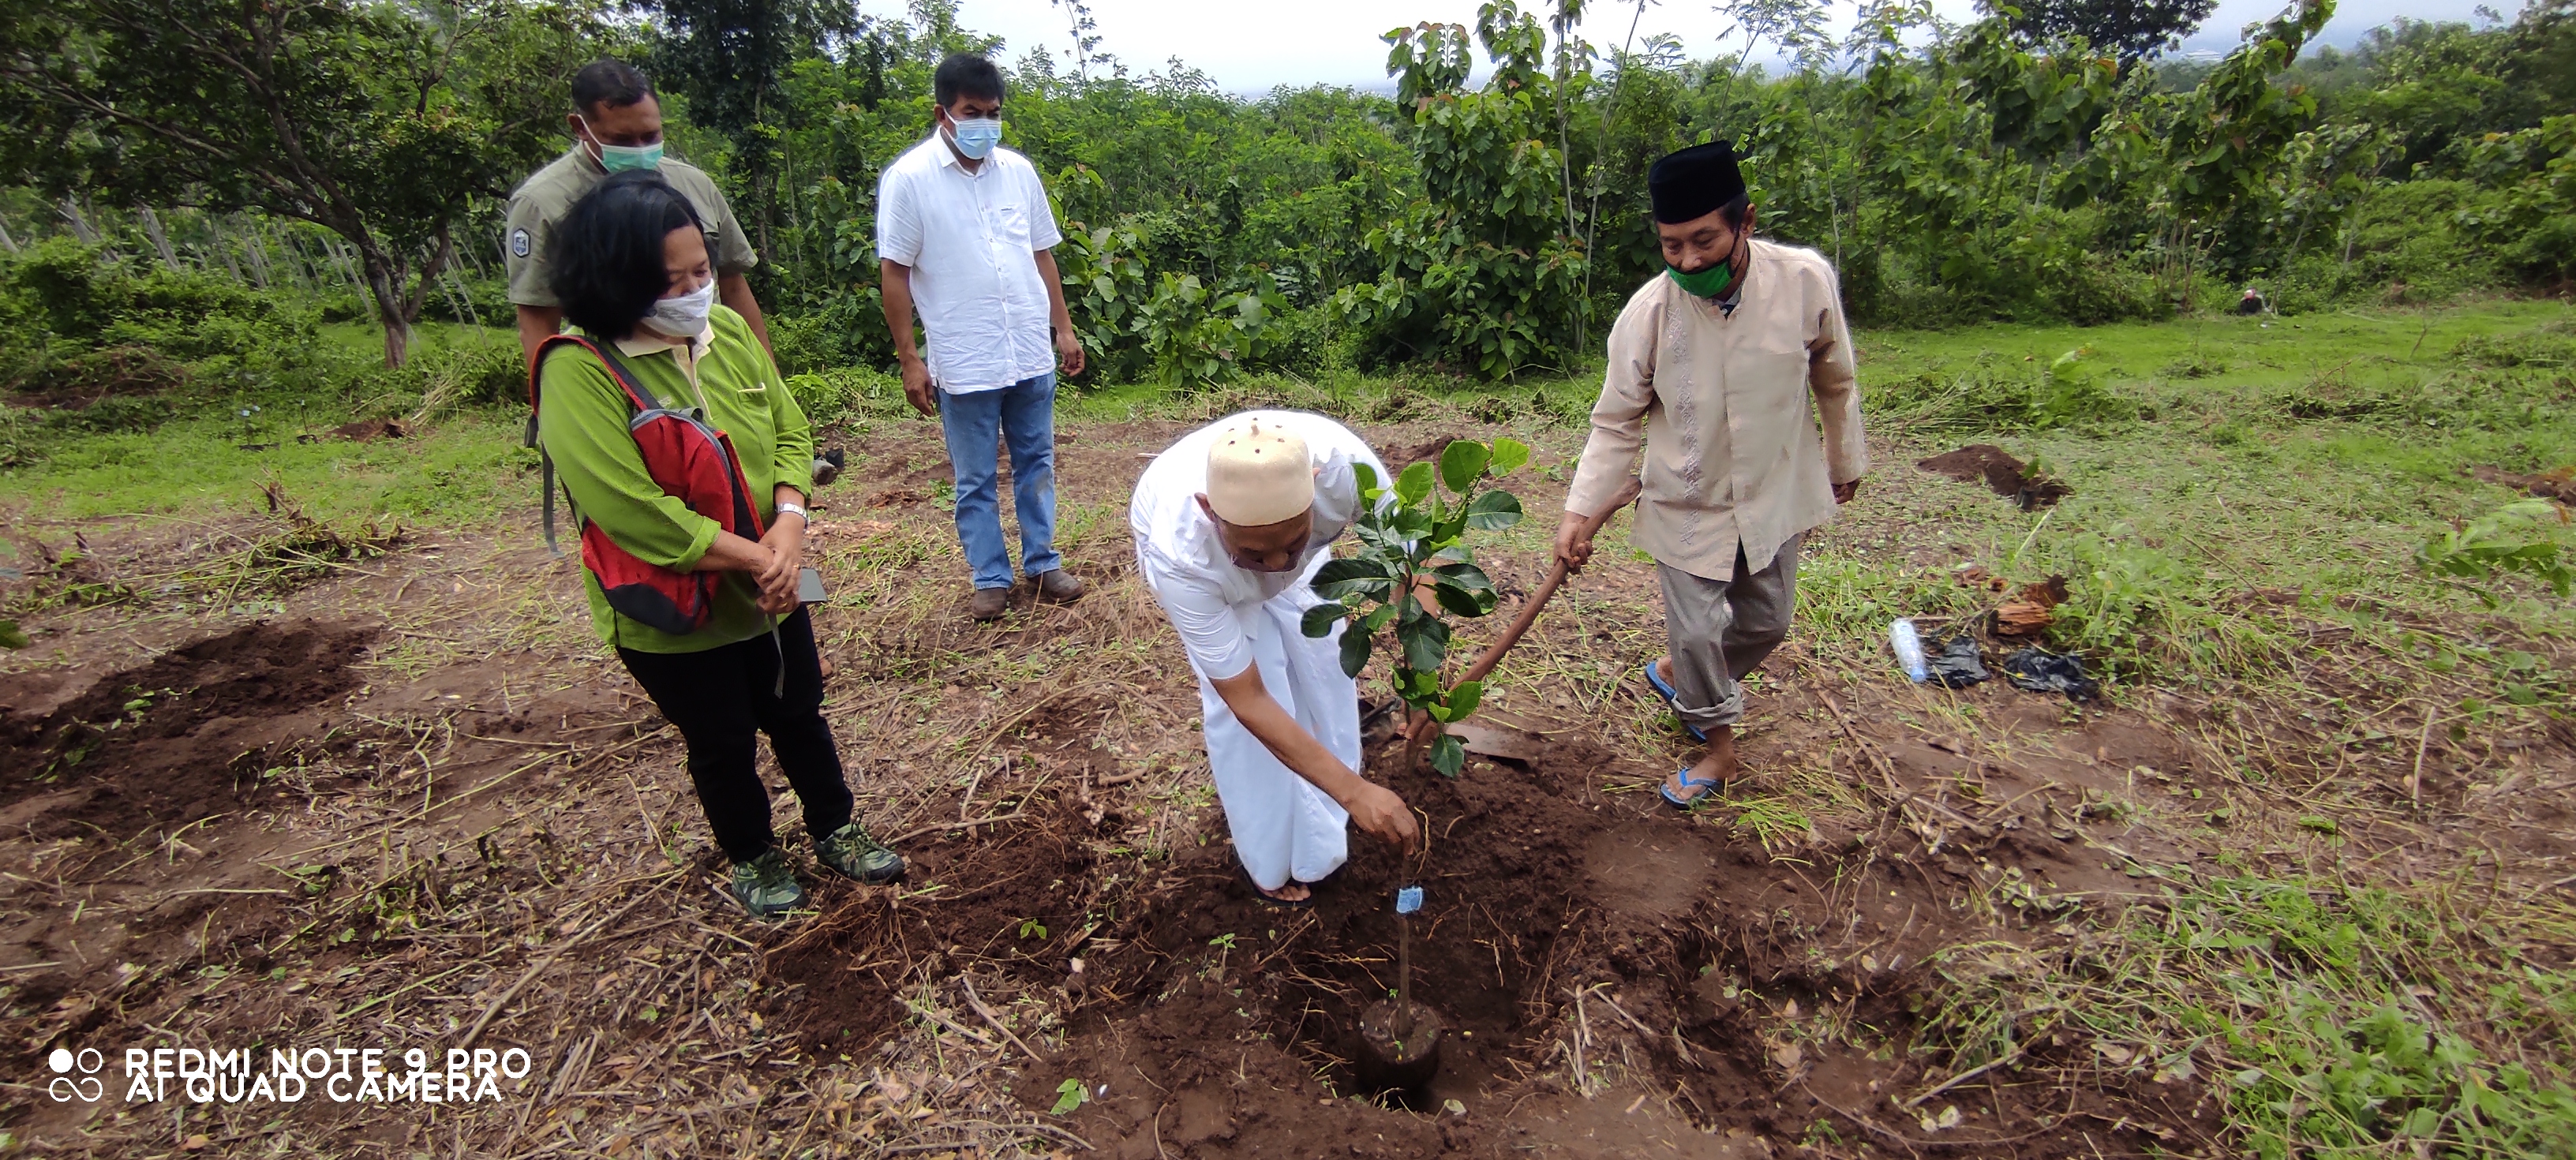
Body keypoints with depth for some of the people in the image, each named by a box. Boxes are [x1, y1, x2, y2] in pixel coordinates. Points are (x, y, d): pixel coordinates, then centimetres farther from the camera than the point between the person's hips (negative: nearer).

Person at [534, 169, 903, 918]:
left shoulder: (728, 330, -4)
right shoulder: (579, 372, -21)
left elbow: (790, 432, 0)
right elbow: (635, 512, -28)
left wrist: (789, 523, -18)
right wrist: (755, 556, -23)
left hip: (770, 591, 5)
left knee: (800, 713, 20)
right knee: (722, 744, 15)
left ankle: (835, 829, 43)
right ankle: (751, 857, 40)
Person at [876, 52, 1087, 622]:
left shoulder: (1019, 171, 5)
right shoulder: (908, 179, -7)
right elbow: (894, 272, -5)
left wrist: (1064, 328, 10)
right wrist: (910, 359, -8)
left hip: (1032, 355, 4)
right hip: (964, 363, -3)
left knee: (1036, 465, 13)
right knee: (975, 480, 8)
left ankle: (1043, 563, 26)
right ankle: (990, 577, 21)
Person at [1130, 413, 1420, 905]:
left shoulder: (1339, 457, -43)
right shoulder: (1179, 554, -45)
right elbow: (1248, 700, -36)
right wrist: (1354, 790, -39)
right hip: (1201, 561, -3)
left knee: (1323, 666, 3)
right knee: (1236, 708, -11)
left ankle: (1320, 834, 28)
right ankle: (1272, 859, 15)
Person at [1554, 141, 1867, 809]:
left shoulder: (1806, 280, -18)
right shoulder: (1647, 312, -21)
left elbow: (1835, 381, 0)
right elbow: (1617, 422, -10)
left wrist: (1845, 461, 13)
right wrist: (1580, 511, -15)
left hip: (1776, 493, 3)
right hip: (1687, 504, -2)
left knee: (1765, 624, 18)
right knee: (1696, 630, 3)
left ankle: (1678, 674, 47)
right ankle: (1718, 743, 31)